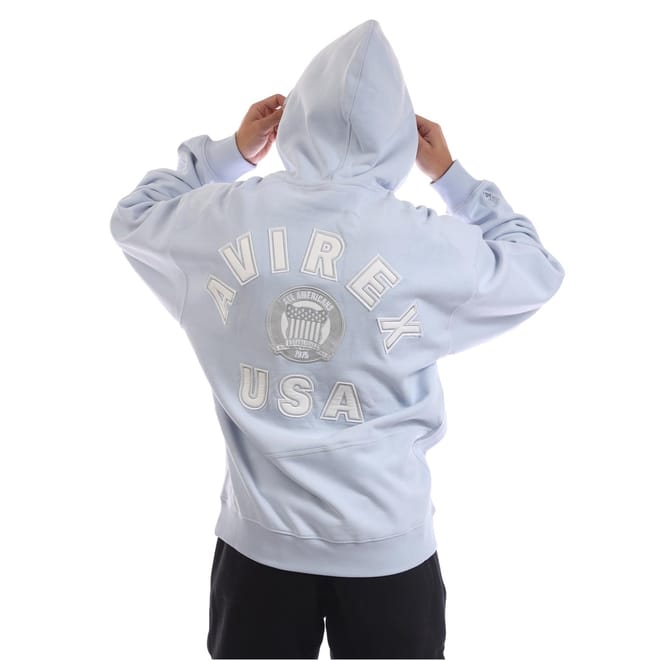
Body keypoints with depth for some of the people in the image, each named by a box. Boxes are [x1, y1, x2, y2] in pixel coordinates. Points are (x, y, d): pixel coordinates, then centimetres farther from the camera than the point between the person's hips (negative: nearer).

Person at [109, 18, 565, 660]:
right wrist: (450, 174, 10)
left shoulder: (223, 218, -11)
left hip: (259, 538, 2)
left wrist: (231, 152, 13)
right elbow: (539, 272, 7)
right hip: (388, 546, -1)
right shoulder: (434, 245, -15)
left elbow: (132, 216, 12)